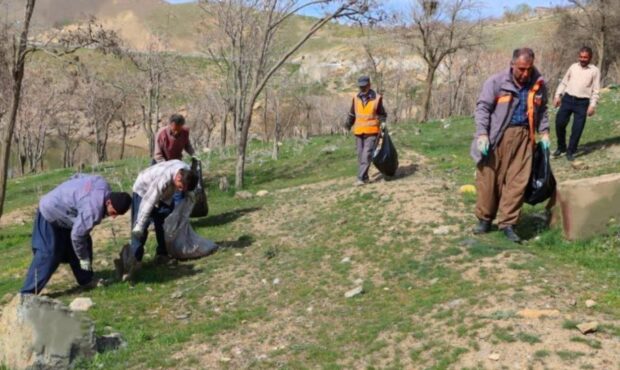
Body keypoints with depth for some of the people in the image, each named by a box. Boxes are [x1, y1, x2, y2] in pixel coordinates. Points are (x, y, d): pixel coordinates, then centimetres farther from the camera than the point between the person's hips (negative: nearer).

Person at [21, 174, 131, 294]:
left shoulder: (102, 184, -13)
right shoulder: (93, 211, -38)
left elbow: (77, 177, 4)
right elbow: (77, 235, -28)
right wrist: (84, 258, -12)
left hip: (59, 208, 10)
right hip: (50, 214, -10)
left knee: (85, 243, 11)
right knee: (48, 255, -13)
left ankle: (86, 280, 24)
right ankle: (27, 294, -10)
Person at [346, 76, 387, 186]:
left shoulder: (376, 98, -7)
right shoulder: (356, 98, 2)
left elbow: (382, 114, 3)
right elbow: (352, 115, 13)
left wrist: (383, 122, -15)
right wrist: (347, 127, 11)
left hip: (372, 132, -4)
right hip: (359, 132, 4)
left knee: (367, 155, -12)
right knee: (360, 156, 7)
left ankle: (361, 178, -13)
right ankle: (365, 177, 17)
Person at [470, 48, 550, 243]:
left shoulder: (539, 85, 5)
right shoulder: (496, 82, -8)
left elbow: (542, 110, 20)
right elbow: (483, 107, -6)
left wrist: (544, 132, 12)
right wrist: (482, 134, -15)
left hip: (522, 136, 3)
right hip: (497, 136, -3)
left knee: (517, 181, 0)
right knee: (489, 178, 4)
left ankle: (507, 223, 8)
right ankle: (484, 219, 19)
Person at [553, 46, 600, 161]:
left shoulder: (594, 71, 1)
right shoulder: (573, 67, 10)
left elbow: (595, 90, -1)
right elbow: (564, 82, 14)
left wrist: (592, 105, -8)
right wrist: (558, 96, 5)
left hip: (582, 102, -2)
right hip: (567, 99, 2)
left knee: (577, 129, -2)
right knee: (559, 123, -3)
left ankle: (570, 151, 13)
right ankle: (561, 147, 18)